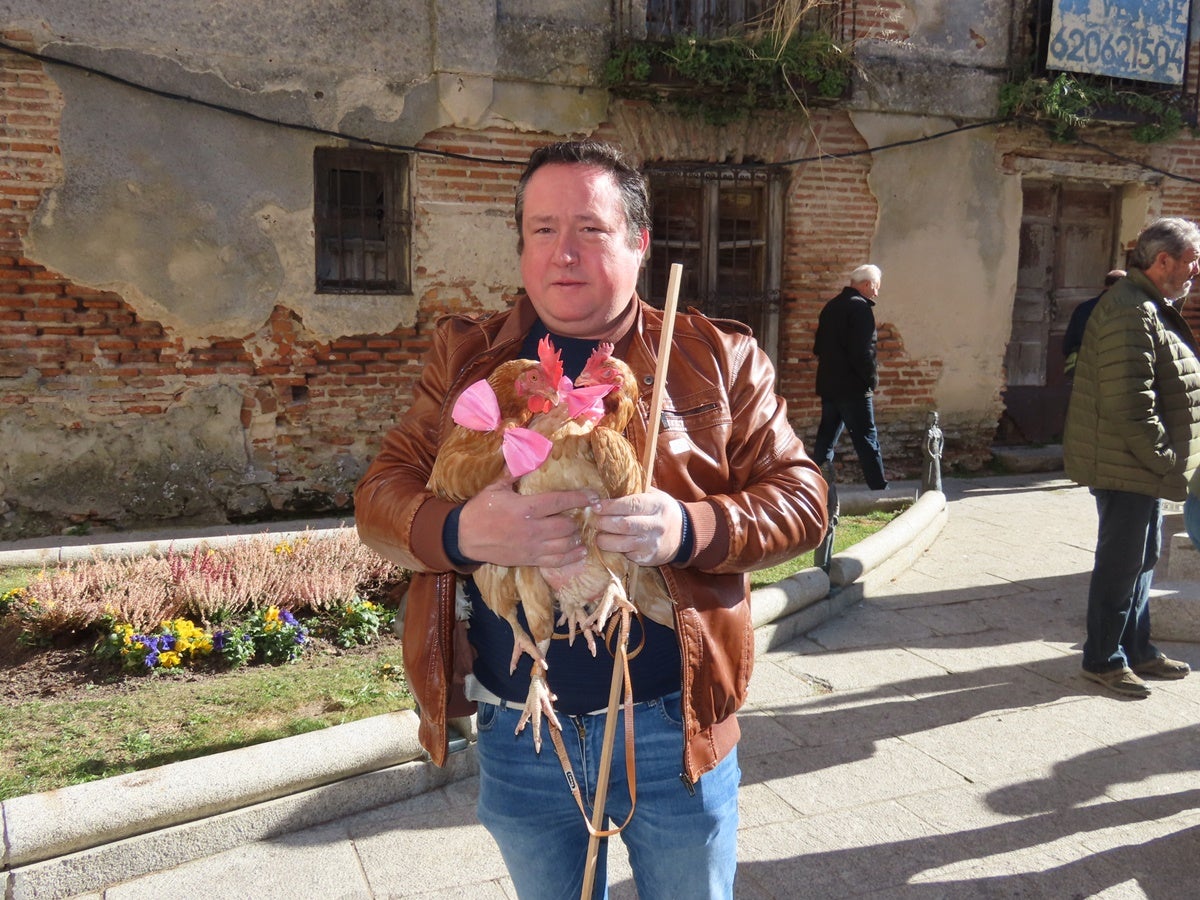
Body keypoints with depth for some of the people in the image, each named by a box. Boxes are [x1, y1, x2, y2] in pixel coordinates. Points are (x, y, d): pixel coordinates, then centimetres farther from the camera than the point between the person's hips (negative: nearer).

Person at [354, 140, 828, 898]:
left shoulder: (718, 358, -1)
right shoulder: (466, 358, 2)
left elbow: (800, 495, -4)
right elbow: (381, 494, -2)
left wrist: (688, 530, -24)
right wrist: (460, 531, -25)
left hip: (673, 729, -1)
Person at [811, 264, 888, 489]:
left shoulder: (831, 306, 15)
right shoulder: (859, 307, -12)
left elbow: (819, 346, 20)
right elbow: (863, 350, -19)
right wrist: (872, 380, -8)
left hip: (827, 384, 8)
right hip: (852, 387, -8)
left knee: (826, 436, 12)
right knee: (866, 440, -4)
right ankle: (879, 490, -1)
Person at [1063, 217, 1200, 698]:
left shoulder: (1153, 309, 15)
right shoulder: (1132, 315, -21)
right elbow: (1129, 409, -27)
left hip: (1145, 464, 11)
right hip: (1125, 466, -11)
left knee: (1142, 558, 18)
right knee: (1121, 563, 0)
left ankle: (1136, 649, 32)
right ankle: (1103, 659, 13)